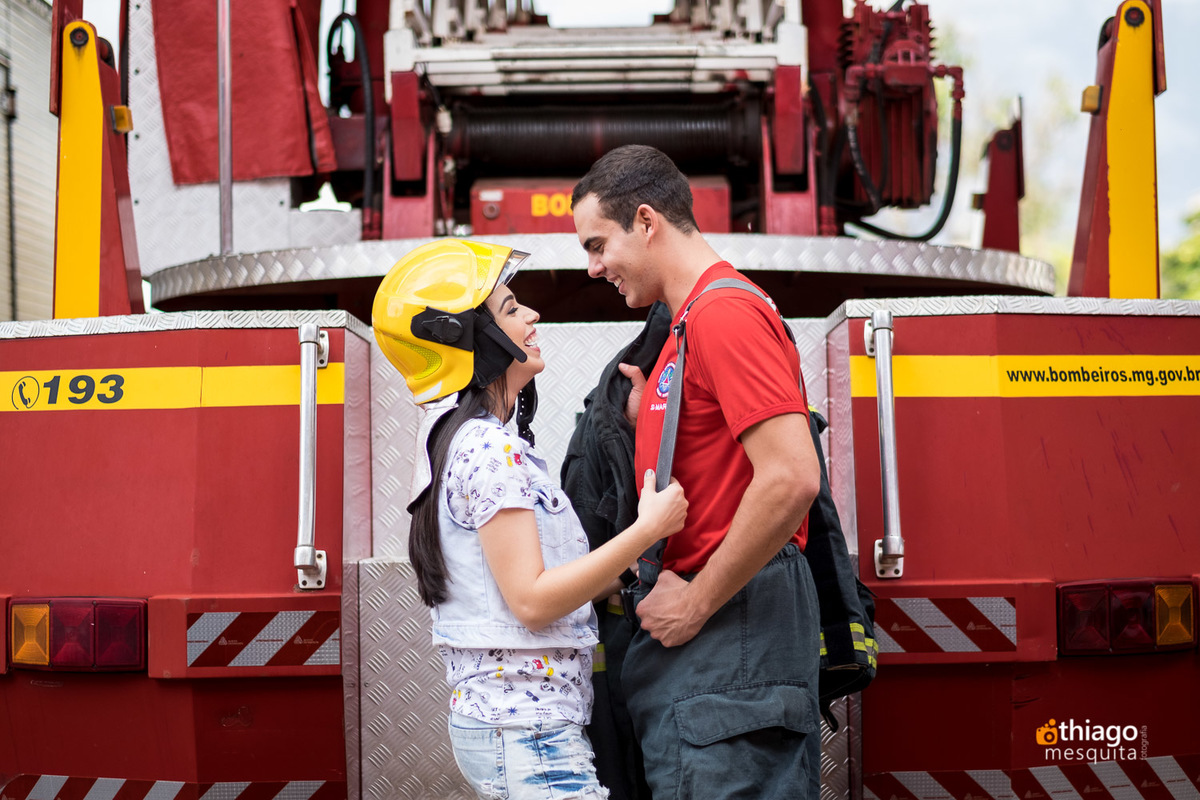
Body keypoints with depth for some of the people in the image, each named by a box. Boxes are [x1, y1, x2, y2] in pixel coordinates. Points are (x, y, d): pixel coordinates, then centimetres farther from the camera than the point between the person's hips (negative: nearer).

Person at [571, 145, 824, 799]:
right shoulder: (691, 320, 20)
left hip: (732, 622, -10)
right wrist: (647, 419, 8)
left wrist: (697, 600, -17)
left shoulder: (724, 311, -13)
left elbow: (791, 478, -24)